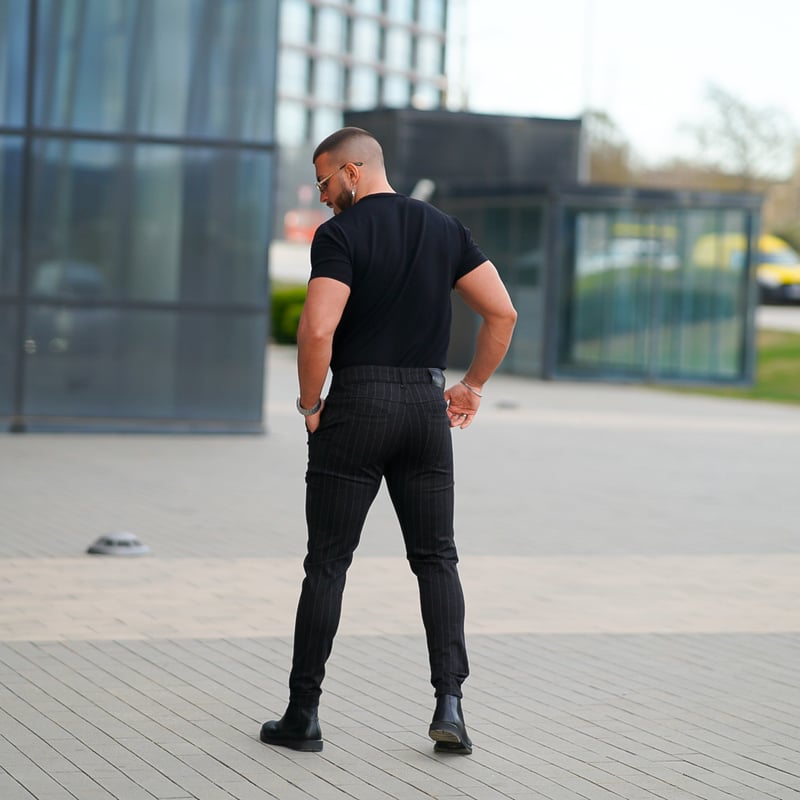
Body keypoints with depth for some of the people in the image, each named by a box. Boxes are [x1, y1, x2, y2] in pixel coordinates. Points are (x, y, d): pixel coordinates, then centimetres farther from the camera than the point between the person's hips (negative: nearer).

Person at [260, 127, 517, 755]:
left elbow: (317, 330, -20)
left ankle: (303, 715, 8)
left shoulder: (340, 234, -8)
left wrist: (310, 403, -6)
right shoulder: (444, 229, 9)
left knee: (328, 563, 3)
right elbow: (503, 312, 6)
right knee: (436, 559, 10)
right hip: (428, 405, 4)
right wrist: (473, 386, 14)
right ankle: (449, 702, -3)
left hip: (357, 404, -4)